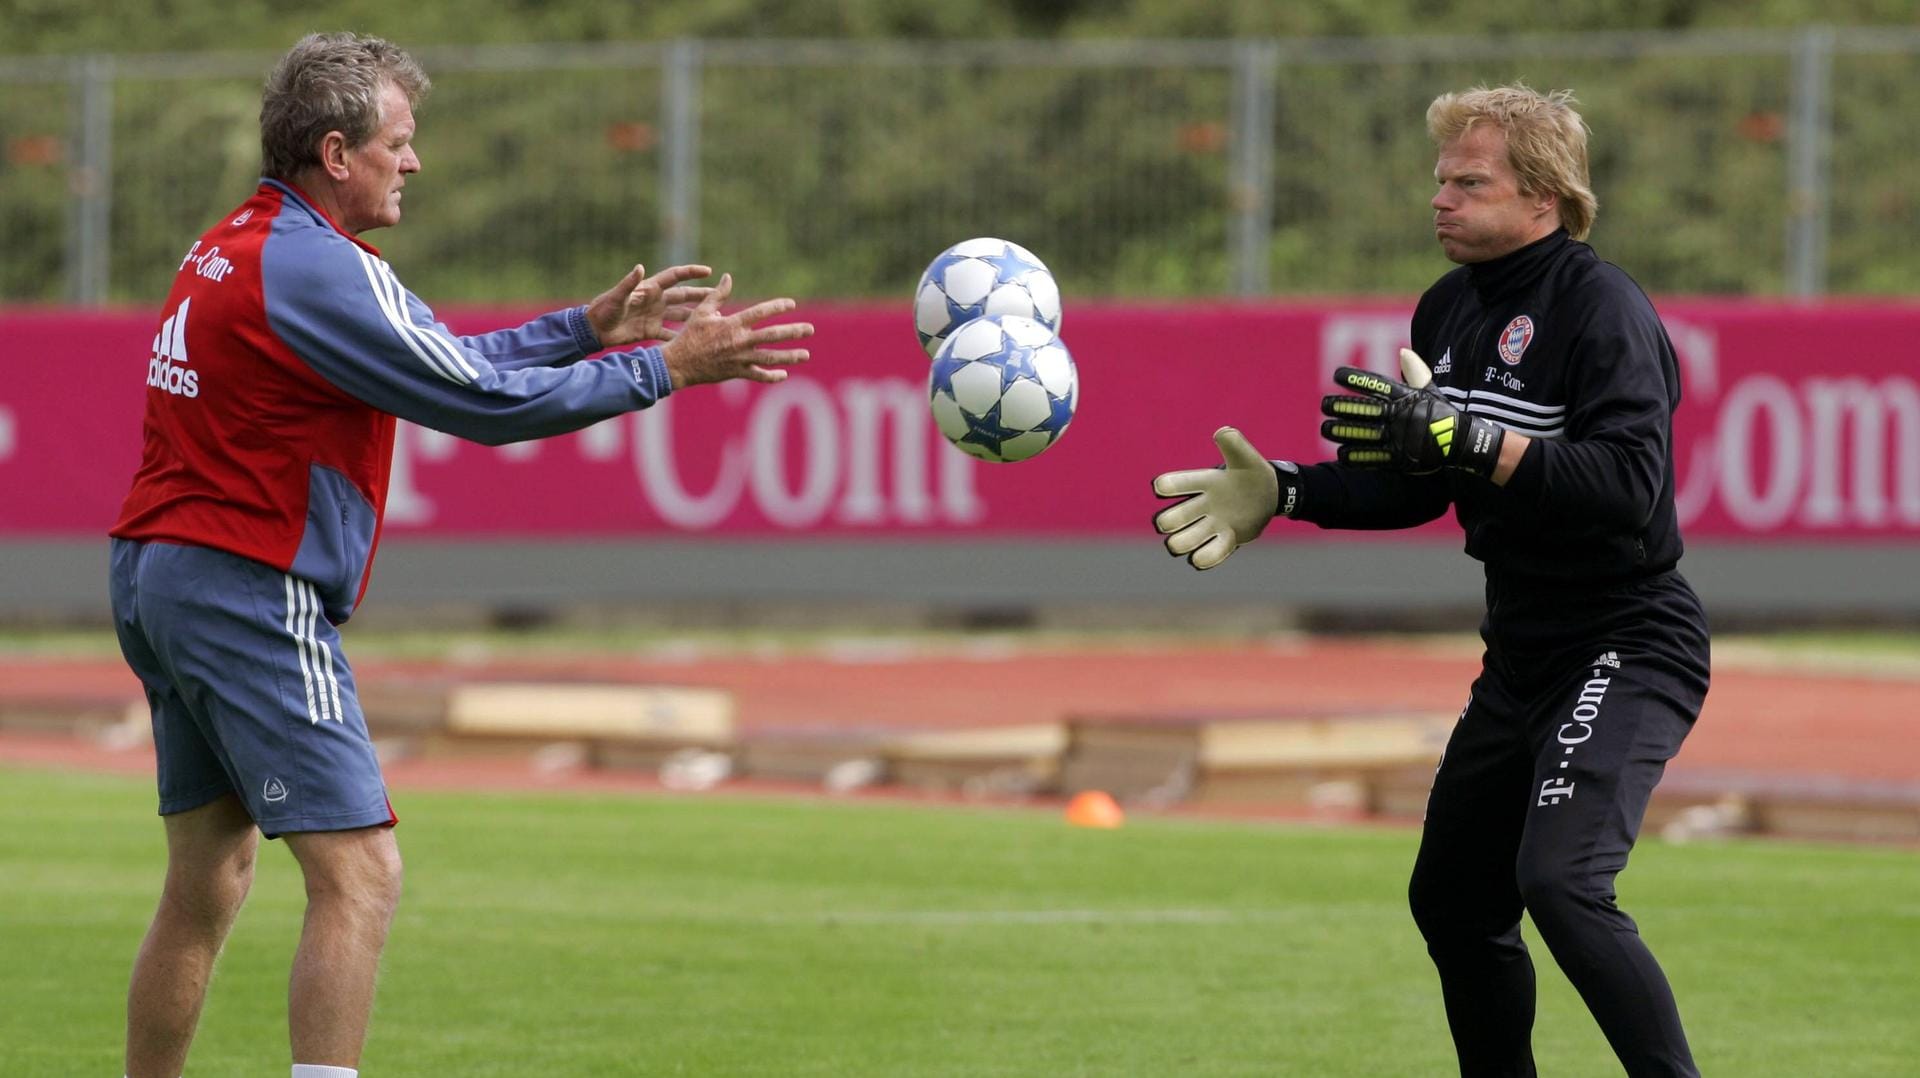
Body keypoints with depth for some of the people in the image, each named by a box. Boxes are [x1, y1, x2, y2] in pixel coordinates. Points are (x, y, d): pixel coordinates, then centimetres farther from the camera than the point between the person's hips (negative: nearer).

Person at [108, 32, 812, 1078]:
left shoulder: (241, 247, 16)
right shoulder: (311, 267, -16)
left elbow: (442, 357, 20)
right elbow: (477, 400, -16)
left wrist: (589, 325, 15)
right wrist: (666, 368, -11)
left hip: (161, 573, 10)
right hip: (248, 590, -10)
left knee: (207, 880, 15)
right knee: (359, 877, -11)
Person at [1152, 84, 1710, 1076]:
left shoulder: (1602, 307, -17)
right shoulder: (1450, 308, 8)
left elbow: (1630, 482, -30)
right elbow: (1414, 485, 17)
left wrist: (1461, 437, -34)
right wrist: (1280, 491, 3)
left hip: (1626, 649, -9)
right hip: (1523, 653, 9)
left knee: (1561, 883, -27)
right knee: (1452, 900, 15)